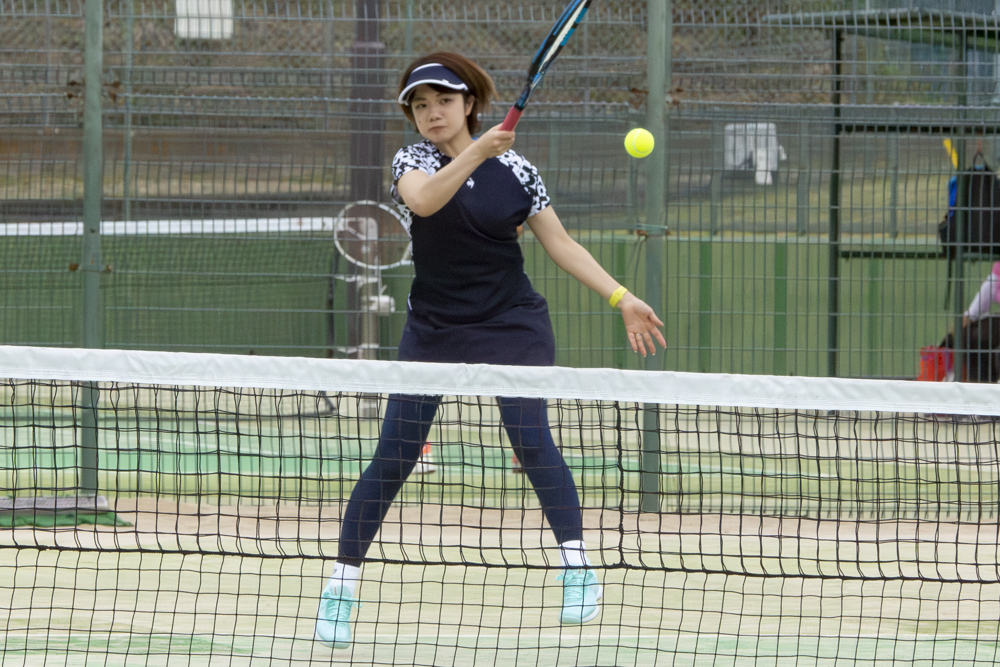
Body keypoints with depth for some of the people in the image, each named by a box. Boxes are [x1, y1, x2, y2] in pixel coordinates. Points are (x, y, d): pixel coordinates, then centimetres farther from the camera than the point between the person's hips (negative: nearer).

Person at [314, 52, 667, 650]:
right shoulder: (413, 161, -5)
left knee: (530, 436, -20)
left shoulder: (516, 170, -2)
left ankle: (577, 564, -16)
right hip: (434, 330, 0)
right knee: (394, 458, -3)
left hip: (513, 326, 0)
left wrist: (622, 298, -6)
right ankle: (342, 584, 6)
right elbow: (423, 201, -29)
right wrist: (476, 154, -43)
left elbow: (561, 244, 2)